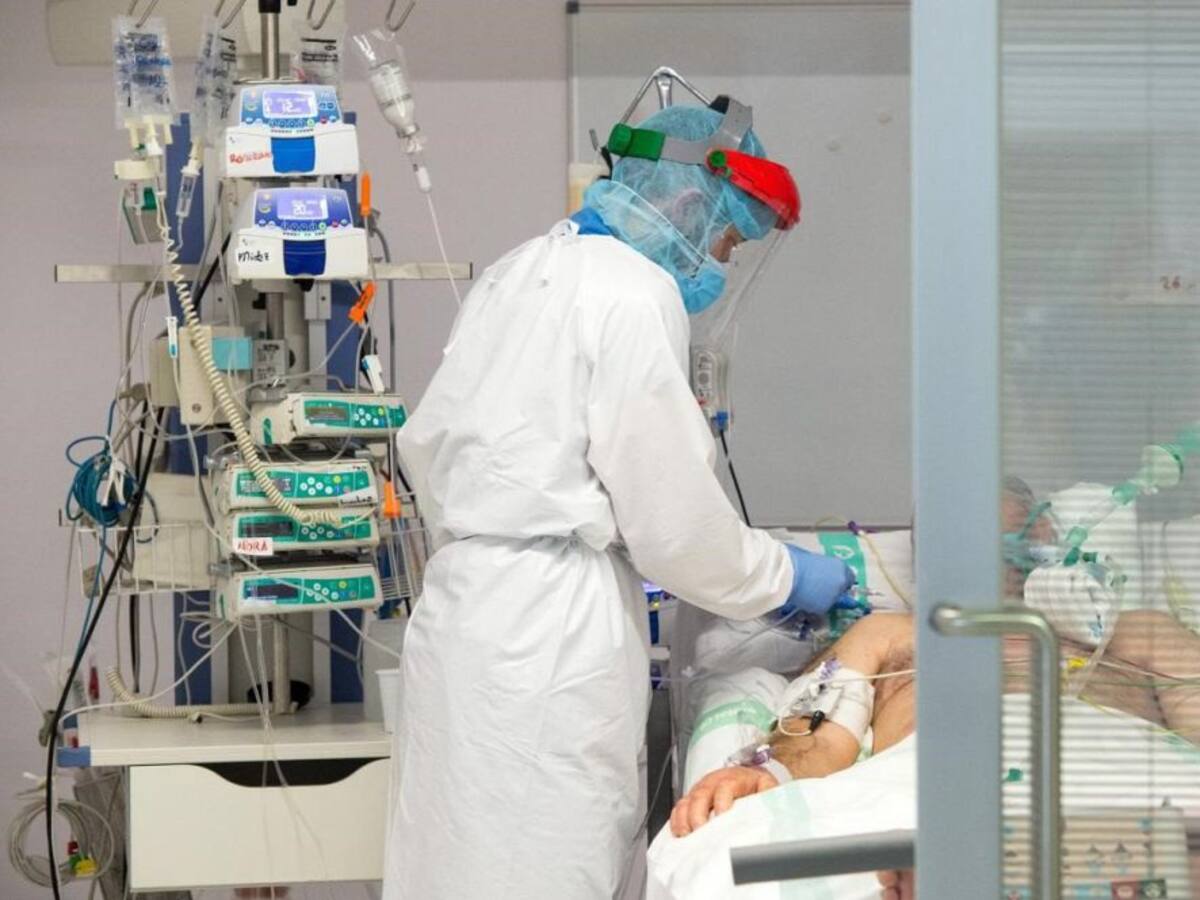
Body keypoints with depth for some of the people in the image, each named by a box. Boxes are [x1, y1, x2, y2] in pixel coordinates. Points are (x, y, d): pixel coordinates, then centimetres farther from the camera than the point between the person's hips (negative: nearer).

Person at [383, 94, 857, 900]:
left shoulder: (524, 270, 16)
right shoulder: (634, 293, -11)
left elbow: (428, 440, 21)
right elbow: (673, 517, -11)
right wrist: (784, 579, 4)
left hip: (466, 611, 9)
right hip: (552, 630, -9)